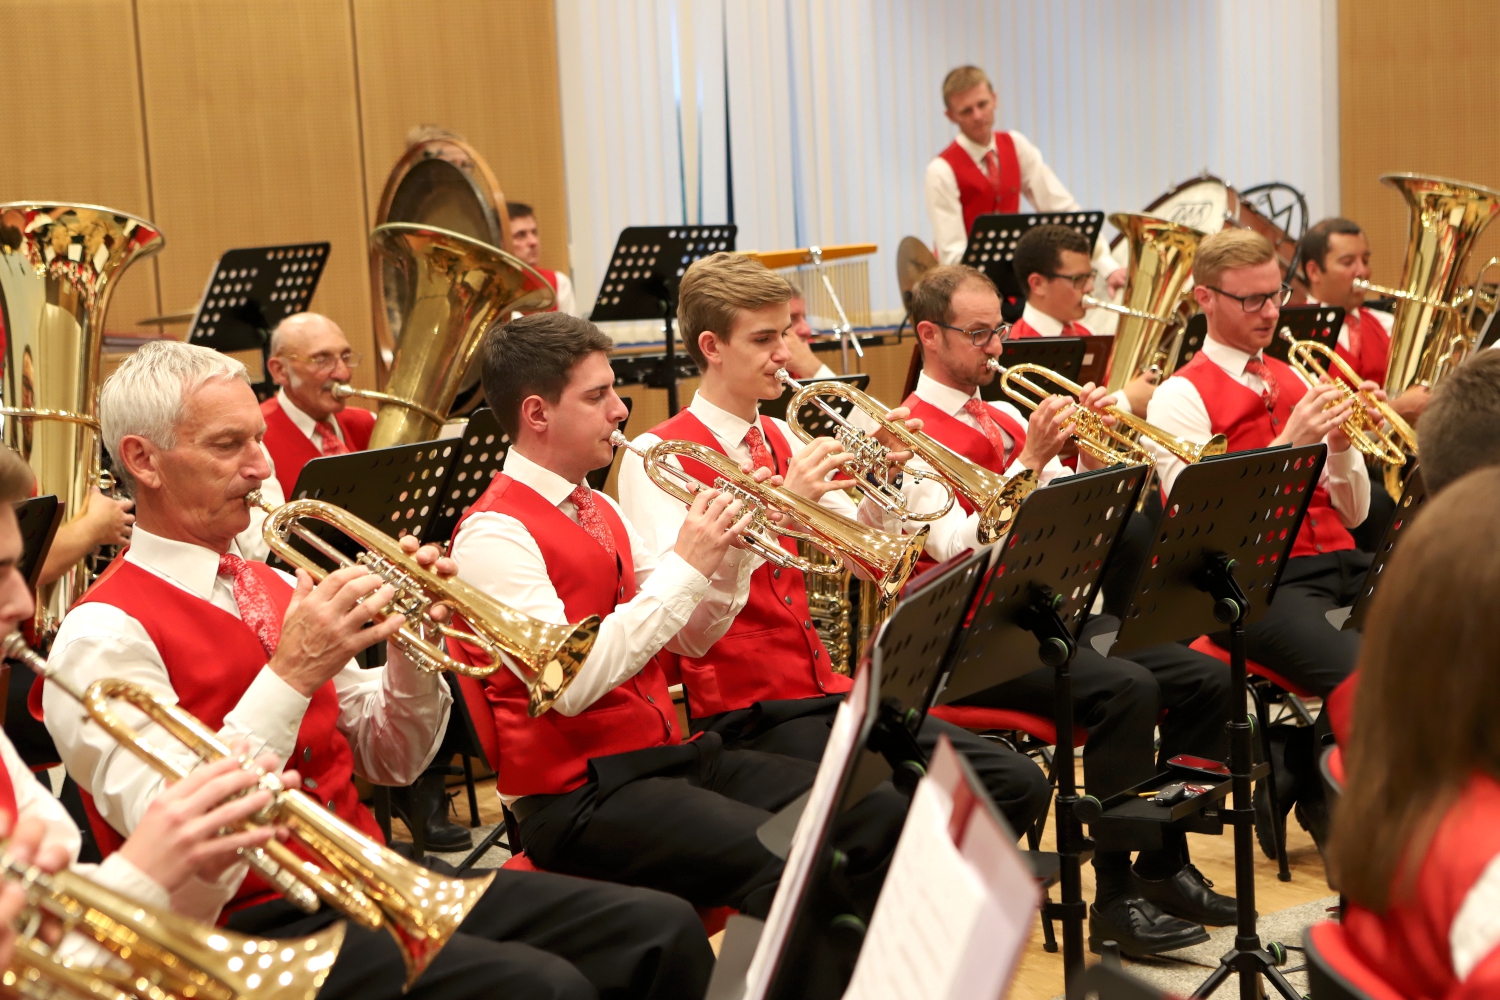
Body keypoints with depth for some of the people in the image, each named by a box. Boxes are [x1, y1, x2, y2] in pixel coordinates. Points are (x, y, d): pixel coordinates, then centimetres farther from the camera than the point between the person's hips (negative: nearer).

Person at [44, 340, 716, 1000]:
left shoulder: (275, 590, 15)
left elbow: (390, 763, 18)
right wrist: (290, 675, -24)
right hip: (260, 921, -8)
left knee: (665, 932, -10)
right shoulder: (104, 635, -9)